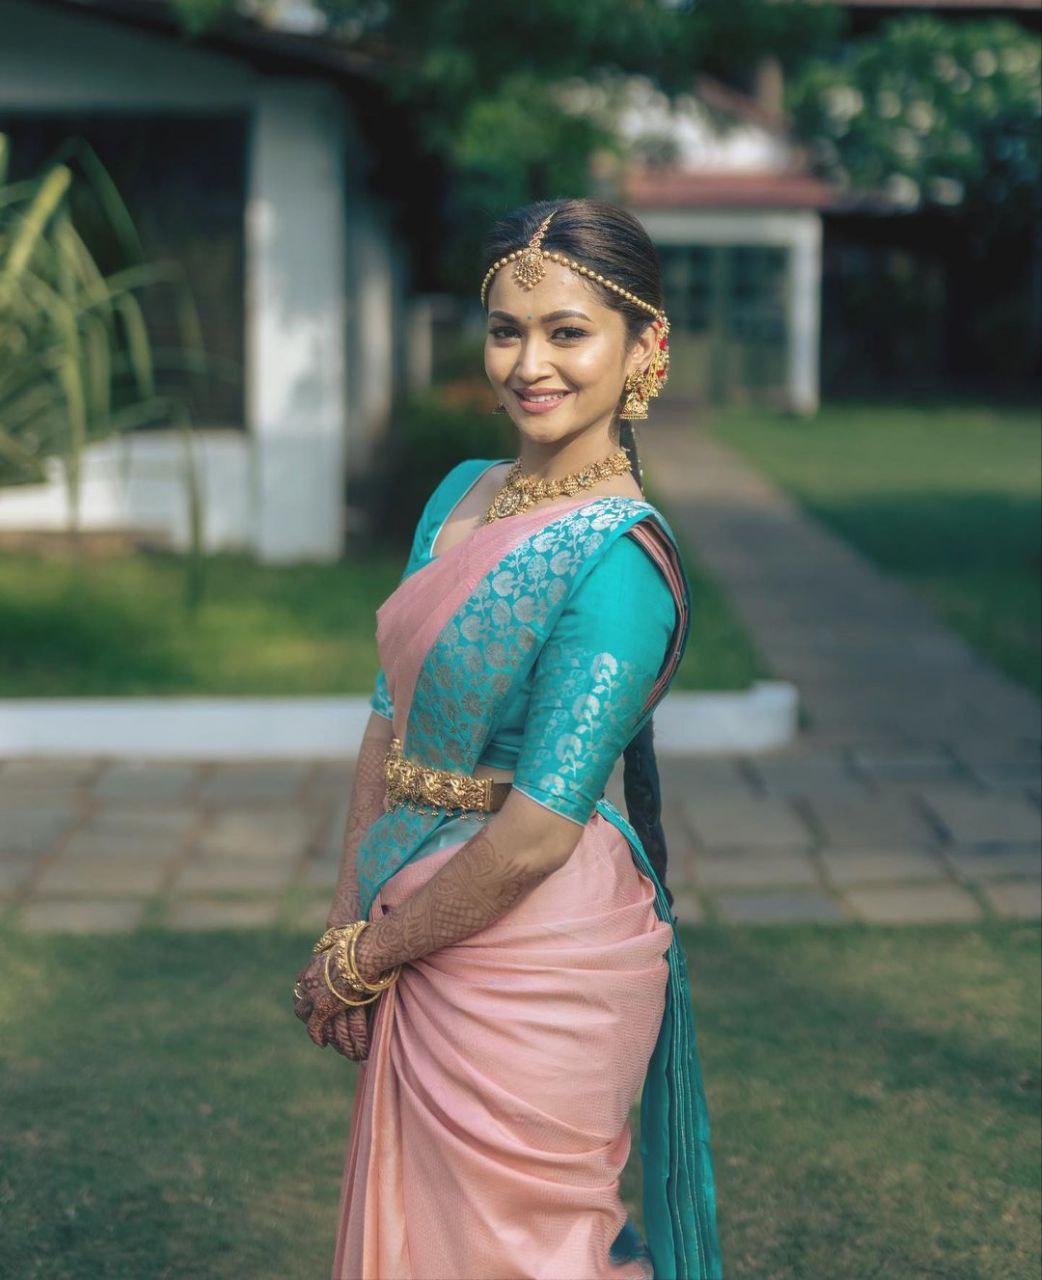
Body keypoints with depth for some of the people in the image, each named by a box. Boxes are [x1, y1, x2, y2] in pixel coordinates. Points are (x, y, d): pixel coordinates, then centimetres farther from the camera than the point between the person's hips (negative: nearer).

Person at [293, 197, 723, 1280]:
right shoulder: (460, 496, 5)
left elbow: (535, 835, -22)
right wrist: (345, 925, 0)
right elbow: (392, 712, 8)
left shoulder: (621, 561, -20)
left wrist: (358, 961, -11)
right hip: (419, 945, 8)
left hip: (535, 967, -8)